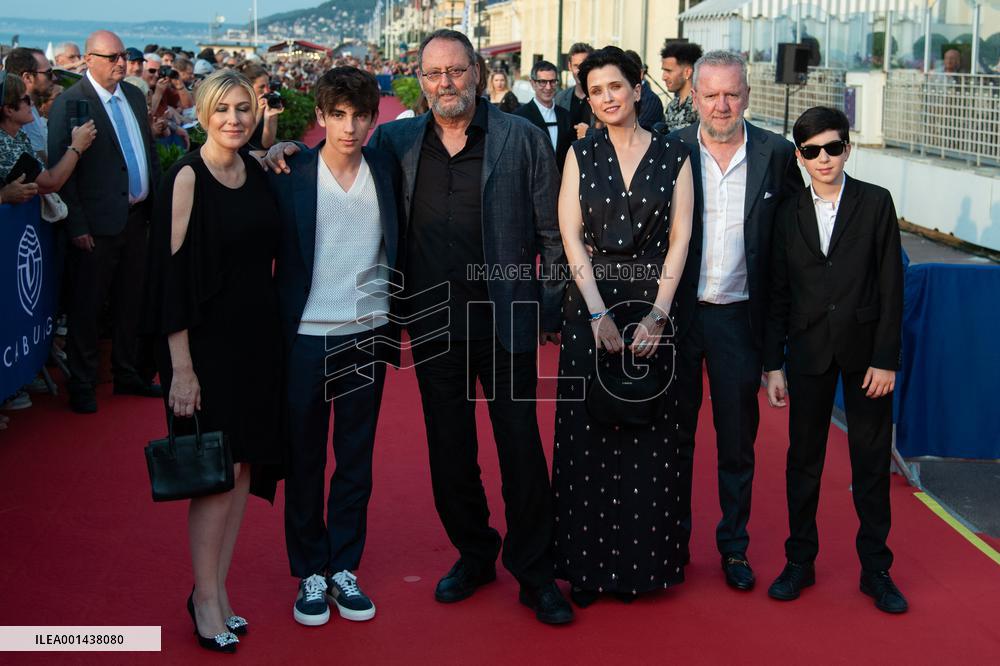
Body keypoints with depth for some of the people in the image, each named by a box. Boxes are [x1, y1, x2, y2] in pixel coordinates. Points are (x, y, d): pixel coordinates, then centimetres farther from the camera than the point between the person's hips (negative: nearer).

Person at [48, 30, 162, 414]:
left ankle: (126, 375, 30)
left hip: (136, 216, 7)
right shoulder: (70, 104, -12)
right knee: (86, 306, 4)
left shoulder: (134, 96, 10)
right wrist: (77, 225, -17)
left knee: (131, 301, 16)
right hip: (97, 223, -7)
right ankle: (82, 385, 16)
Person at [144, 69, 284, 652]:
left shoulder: (259, 172, 8)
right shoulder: (188, 177, -11)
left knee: (244, 464, 9)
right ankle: (206, 598, 13)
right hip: (208, 338, -6)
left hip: (259, 334, 6)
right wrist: (180, 366, -16)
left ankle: (220, 587, 22)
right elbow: (173, 273, -14)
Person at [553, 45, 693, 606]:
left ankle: (644, 560, 17)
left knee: (648, 436, 3)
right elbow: (571, 235, -1)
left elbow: (680, 238, -1)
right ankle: (590, 564, 14)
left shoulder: (673, 155, 4)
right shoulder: (582, 154, 5)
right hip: (590, 306, 1)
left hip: (652, 306, 0)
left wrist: (657, 314, -11)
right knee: (589, 432, 3)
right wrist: (599, 313, -11)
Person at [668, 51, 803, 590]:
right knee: (675, 433, 13)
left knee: (738, 440, 10)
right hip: (677, 314, 0)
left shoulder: (777, 155, -4)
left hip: (738, 317, 0)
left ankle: (734, 545, 26)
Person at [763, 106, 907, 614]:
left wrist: (886, 358, -9)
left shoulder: (876, 203, -3)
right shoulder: (788, 213, 3)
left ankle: (875, 568, 18)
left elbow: (891, 286, -4)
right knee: (803, 458, 9)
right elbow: (778, 293, 5)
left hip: (866, 350, -2)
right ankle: (800, 561, 22)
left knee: (871, 461, 6)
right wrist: (774, 363, 2)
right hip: (809, 351, 2)